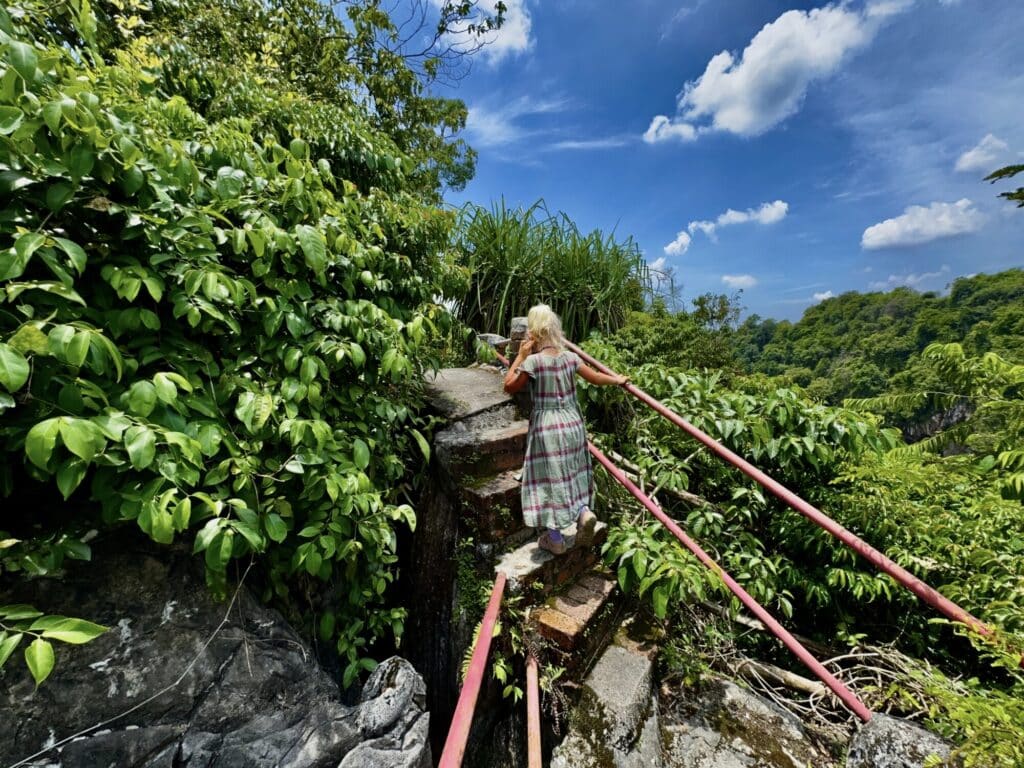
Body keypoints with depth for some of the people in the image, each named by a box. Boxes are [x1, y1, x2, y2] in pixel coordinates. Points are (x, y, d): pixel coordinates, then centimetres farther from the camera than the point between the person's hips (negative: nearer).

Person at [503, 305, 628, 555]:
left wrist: (520, 355, -5)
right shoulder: (569, 356, 0)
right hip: (572, 422, 6)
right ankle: (584, 512, 9)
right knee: (571, 473, 25)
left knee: (550, 478, 6)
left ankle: (555, 538, 18)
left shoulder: (533, 360, -16)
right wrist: (617, 380, 29)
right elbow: (595, 377, 11)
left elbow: (509, 387, -7)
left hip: (547, 427, -5)